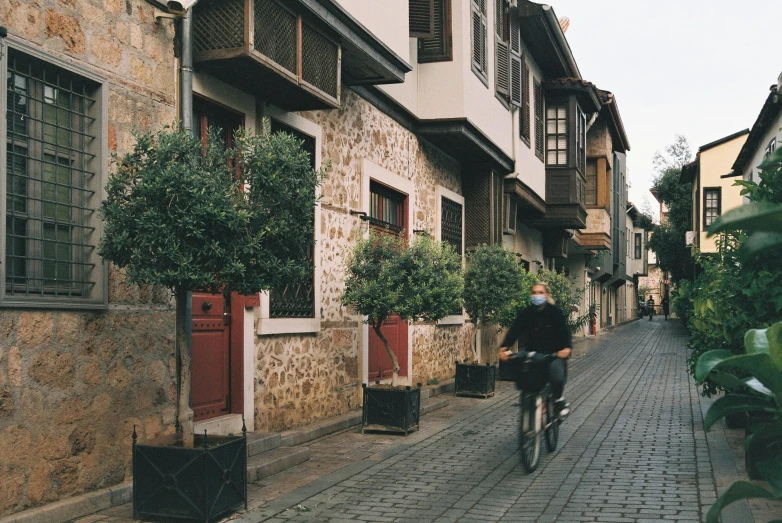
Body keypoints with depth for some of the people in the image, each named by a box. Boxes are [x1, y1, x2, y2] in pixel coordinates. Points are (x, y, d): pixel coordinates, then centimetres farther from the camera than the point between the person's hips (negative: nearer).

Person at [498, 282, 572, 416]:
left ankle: (559, 399, 6)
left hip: (554, 353, -3)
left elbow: (564, 330, -16)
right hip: (532, 353, 3)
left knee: (557, 377, -26)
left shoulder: (554, 312, -4)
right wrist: (504, 347, -25)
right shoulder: (525, 313, 3)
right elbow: (514, 330, -8)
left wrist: (567, 348, -35)